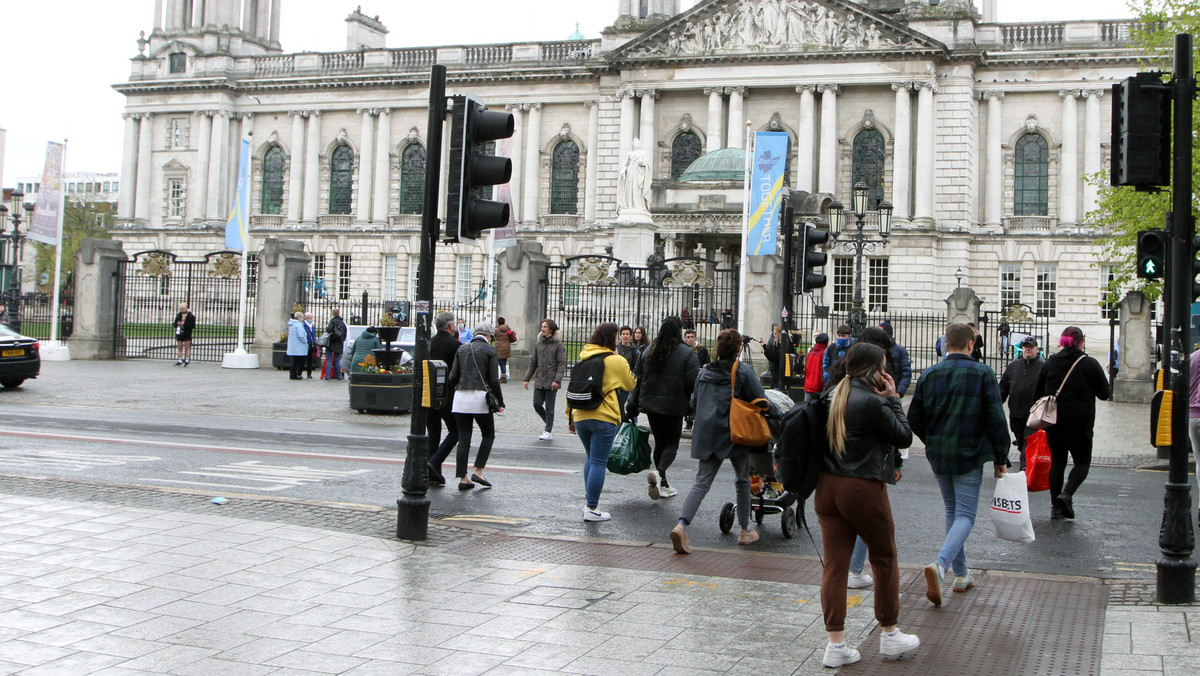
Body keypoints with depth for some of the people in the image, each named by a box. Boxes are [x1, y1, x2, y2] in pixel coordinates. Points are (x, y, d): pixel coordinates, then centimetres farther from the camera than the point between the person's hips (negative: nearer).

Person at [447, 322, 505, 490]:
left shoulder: (462, 349, 11)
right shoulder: (489, 350, -2)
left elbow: (453, 376, 7)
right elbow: (494, 380, -5)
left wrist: (452, 394, 20)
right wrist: (500, 401, 4)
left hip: (460, 396, 4)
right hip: (480, 396, -4)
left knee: (463, 438, 7)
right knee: (488, 435, 12)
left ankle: (463, 478, 5)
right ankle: (478, 471, 3)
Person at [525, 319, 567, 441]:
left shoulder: (558, 345, -5)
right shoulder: (538, 344, 11)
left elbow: (562, 364, -9)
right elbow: (533, 363, 15)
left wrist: (557, 380, -19)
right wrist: (527, 379, 10)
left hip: (551, 382, -5)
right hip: (539, 381, 5)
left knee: (549, 408, 0)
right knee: (537, 405, 2)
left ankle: (548, 432, 10)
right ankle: (549, 424, 25)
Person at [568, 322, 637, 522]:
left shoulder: (583, 357, 10)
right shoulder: (617, 361, -5)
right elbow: (631, 384, 10)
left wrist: (570, 417, 17)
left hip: (580, 416, 6)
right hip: (603, 418, -5)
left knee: (591, 458, 22)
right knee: (598, 462, -1)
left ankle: (589, 498, 20)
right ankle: (591, 509, -1)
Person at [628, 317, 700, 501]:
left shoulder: (648, 352, 5)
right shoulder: (687, 354, -8)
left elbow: (637, 381, 8)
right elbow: (693, 382, -13)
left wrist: (632, 409, 13)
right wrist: (693, 407, 0)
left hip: (651, 405, 4)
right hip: (674, 406, -4)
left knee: (660, 442, 15)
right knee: (672, 443, 3)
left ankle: (663, 485, 18)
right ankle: (659, 472, -24)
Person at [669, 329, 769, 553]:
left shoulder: (704, 371, 8)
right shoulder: (743, 370, -6)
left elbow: (693, 404, 15)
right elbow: (760, 401, -8)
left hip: (707, 434, 4)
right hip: (735, 433, -3)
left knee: (702, 482, 0)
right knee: (742, 481, 15)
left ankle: (681, 525, -20)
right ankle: (745, 531, 24)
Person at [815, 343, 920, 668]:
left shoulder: (834, 397, 8)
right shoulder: (873, 402, -17)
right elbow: (904, 436, -7)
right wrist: (893, 399, -1)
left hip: (827, 486, 7)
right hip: (863, 490, -7)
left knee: (834, 564, 6)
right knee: (885, 559, 13)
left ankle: (836, 644, 8)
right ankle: (890, 635, 25)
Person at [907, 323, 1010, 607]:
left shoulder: (929, 374, 2)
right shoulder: (982, 373, -8)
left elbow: (914, 418, 4)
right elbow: (996, 419, -11)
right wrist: (1000, 459, -3)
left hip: (937, 456, 4)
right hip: (969, 456, -4)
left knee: (952, 510, 18)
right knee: (965, 514, -1)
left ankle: (961, 575, 23)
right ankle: (940, 565, -24)